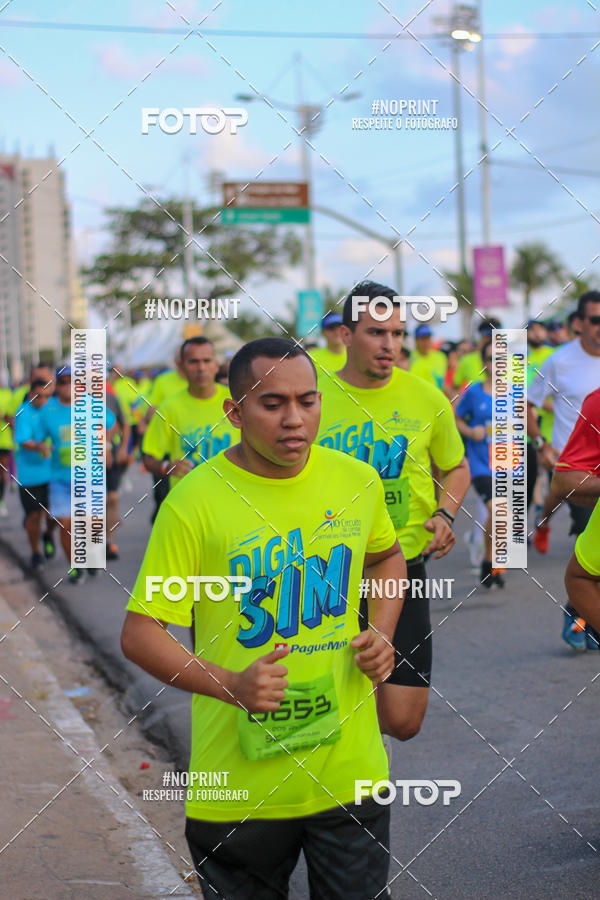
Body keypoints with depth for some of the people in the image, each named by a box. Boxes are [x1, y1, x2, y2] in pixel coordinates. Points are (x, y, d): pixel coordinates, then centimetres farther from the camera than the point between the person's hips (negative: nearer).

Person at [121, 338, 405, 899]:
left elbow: (387, 557, 23)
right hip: (239, 784, -3)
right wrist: (230, 685, -24)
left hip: (348, 770, 3)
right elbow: (139, 634, -11)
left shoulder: (356, 481, 0)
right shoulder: (194, 501, -13)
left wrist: (381, 632, 5)